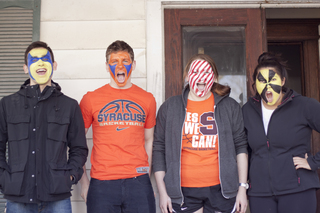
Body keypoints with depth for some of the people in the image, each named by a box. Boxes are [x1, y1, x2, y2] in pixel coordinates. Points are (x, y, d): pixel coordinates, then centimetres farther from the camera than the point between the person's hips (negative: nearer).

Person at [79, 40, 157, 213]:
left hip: (138, 183, 1)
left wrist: (146, 177, 10)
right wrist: (83, 180, 4)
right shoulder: (91, 99, 4)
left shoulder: (147, 99, 9)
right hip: (102, 185, -1)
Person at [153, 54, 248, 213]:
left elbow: (240, 147, 8)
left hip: (220, 188, 1)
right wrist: (162, 191, 1)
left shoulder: (230, 107, 7)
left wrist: (242, 187, 2)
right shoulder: (169, 107, 6)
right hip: (184, 191, 0)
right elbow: (159, 150, 6)